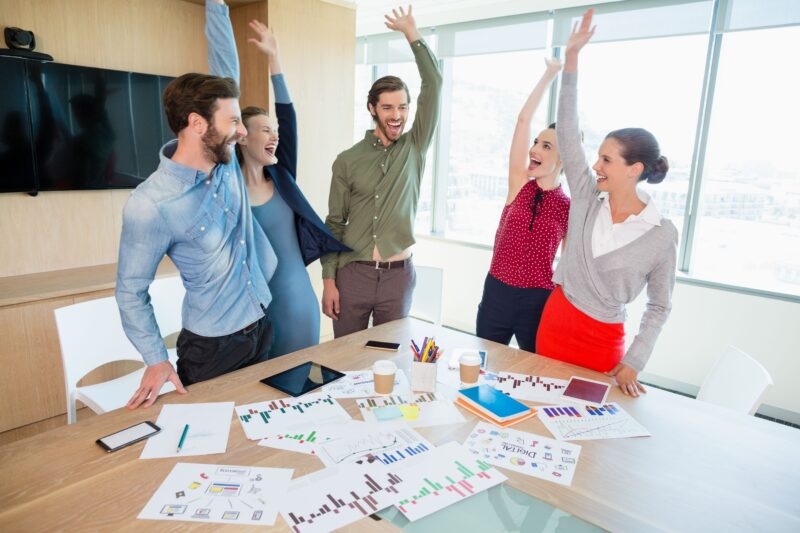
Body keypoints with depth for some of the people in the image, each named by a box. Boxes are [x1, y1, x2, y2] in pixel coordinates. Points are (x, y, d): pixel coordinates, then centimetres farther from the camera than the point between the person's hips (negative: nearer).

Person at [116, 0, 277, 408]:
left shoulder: (226, 160, -5)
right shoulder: (149, 206, -22)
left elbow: (226, 67, 4)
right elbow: (131, 291, -12)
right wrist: (156, 360, -15)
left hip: (262, 329, 6)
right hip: (211, 348, -6)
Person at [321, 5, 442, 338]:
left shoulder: (415, 148, 3)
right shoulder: (347, 160, 1)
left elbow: (434, 85, -6)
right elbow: (334, 224, 2)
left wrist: (412, 34, -6)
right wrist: (328, 280, -3)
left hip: (399, 274, 1)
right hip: (352, 273, 0)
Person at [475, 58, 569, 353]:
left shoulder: (570, 210, -3)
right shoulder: (520, 184, -3)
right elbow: (523, 119, -7)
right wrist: (551, 72, -3)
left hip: (538, 300, -1)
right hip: (497, 292, 1)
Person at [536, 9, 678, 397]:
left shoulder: (662, 235, -13)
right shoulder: (586, 199, -6)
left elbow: (659, 306, -3)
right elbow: (567, 130, -8)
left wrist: (633, 362, -8)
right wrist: (572, 57, -10)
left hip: (602, 340, -3)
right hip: (553, 319, 3)